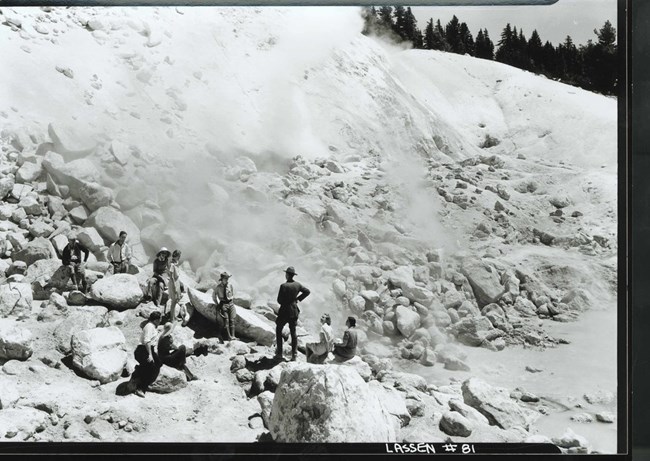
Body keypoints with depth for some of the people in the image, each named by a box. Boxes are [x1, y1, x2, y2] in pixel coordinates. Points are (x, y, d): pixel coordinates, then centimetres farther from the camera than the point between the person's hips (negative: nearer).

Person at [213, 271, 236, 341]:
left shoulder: (230, 285, 3)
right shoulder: (218, 287, -4)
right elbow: (214, 296, 10)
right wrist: (218, 304, 8)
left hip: (230, 303, 3)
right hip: (223, 304, -3)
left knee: (232, 320, -5)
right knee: (226, 320, -7)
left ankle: (233, 336, -4)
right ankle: (228, 336, -6)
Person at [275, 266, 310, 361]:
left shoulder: (283, 286, -18)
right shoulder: (297, 285, -2)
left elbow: (279, 300, -17)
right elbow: (307, 291, 9)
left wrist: (284, 303, 4)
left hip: (284, 311, -5)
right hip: (294, 311, 5)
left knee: (278, 330, 14)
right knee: (293, 333, 11)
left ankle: (279, 353, 12)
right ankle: (294, 355, 9)